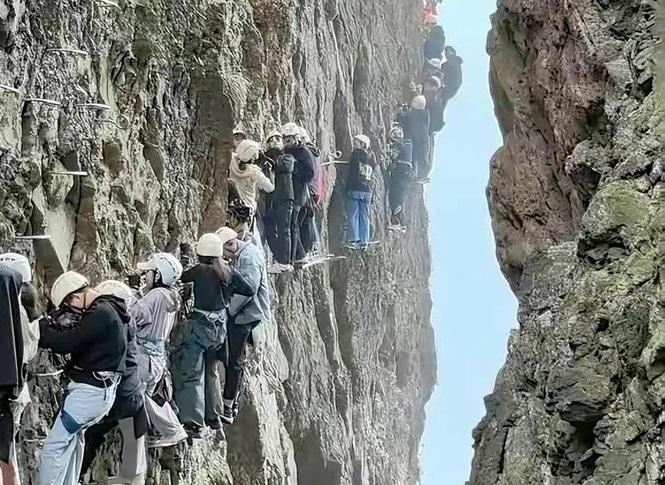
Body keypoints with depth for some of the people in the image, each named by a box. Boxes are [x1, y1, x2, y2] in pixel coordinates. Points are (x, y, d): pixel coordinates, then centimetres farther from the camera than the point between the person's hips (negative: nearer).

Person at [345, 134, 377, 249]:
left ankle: (353, 240, -7)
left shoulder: (356, 153, -4)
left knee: (352, 216, -2)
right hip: (367, 190, 5)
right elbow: (372, 173, 14)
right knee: (365, 217, 8)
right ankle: (364, 241, 7)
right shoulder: (372, 157, 11)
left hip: (354, 189, -5)